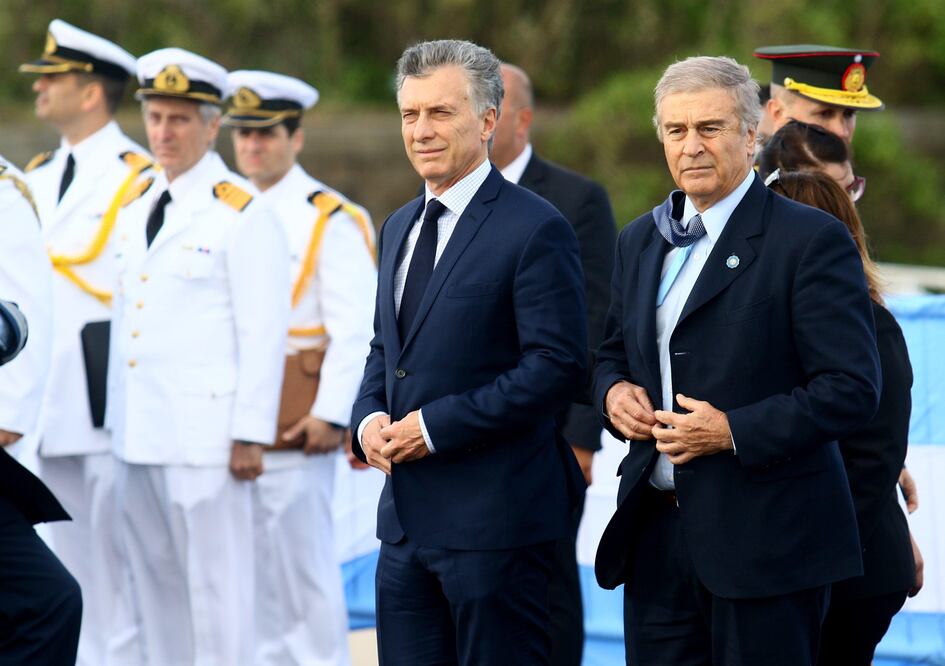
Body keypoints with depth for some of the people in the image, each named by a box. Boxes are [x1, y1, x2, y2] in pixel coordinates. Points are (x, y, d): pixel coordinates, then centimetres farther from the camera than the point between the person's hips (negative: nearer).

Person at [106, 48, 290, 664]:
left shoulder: (242, 213, -8)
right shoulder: (137, 203, 14)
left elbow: (265, 330, -11)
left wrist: (251, 433, -14)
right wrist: (116, 416, 14)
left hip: (204, 430, -7)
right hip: (138, 432, 7)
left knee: (214, 583, -3)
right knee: (153, 582, 11)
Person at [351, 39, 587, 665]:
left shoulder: (535, 229, -11)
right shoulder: (400, 227, 16)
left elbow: (558, 365, -16)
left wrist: (436, 425, -17)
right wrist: (369, 418, 2)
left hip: (494, 515, -8)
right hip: (406, 517, 8)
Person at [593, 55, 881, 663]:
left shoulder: (811, 240, -8)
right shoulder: (641, 241, 14)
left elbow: (853, 388, -13)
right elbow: (613, 353, 26)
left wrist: (734, 431, -19)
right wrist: (614, 391, 2)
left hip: (765, 539, -6)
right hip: (655, 533, 6)